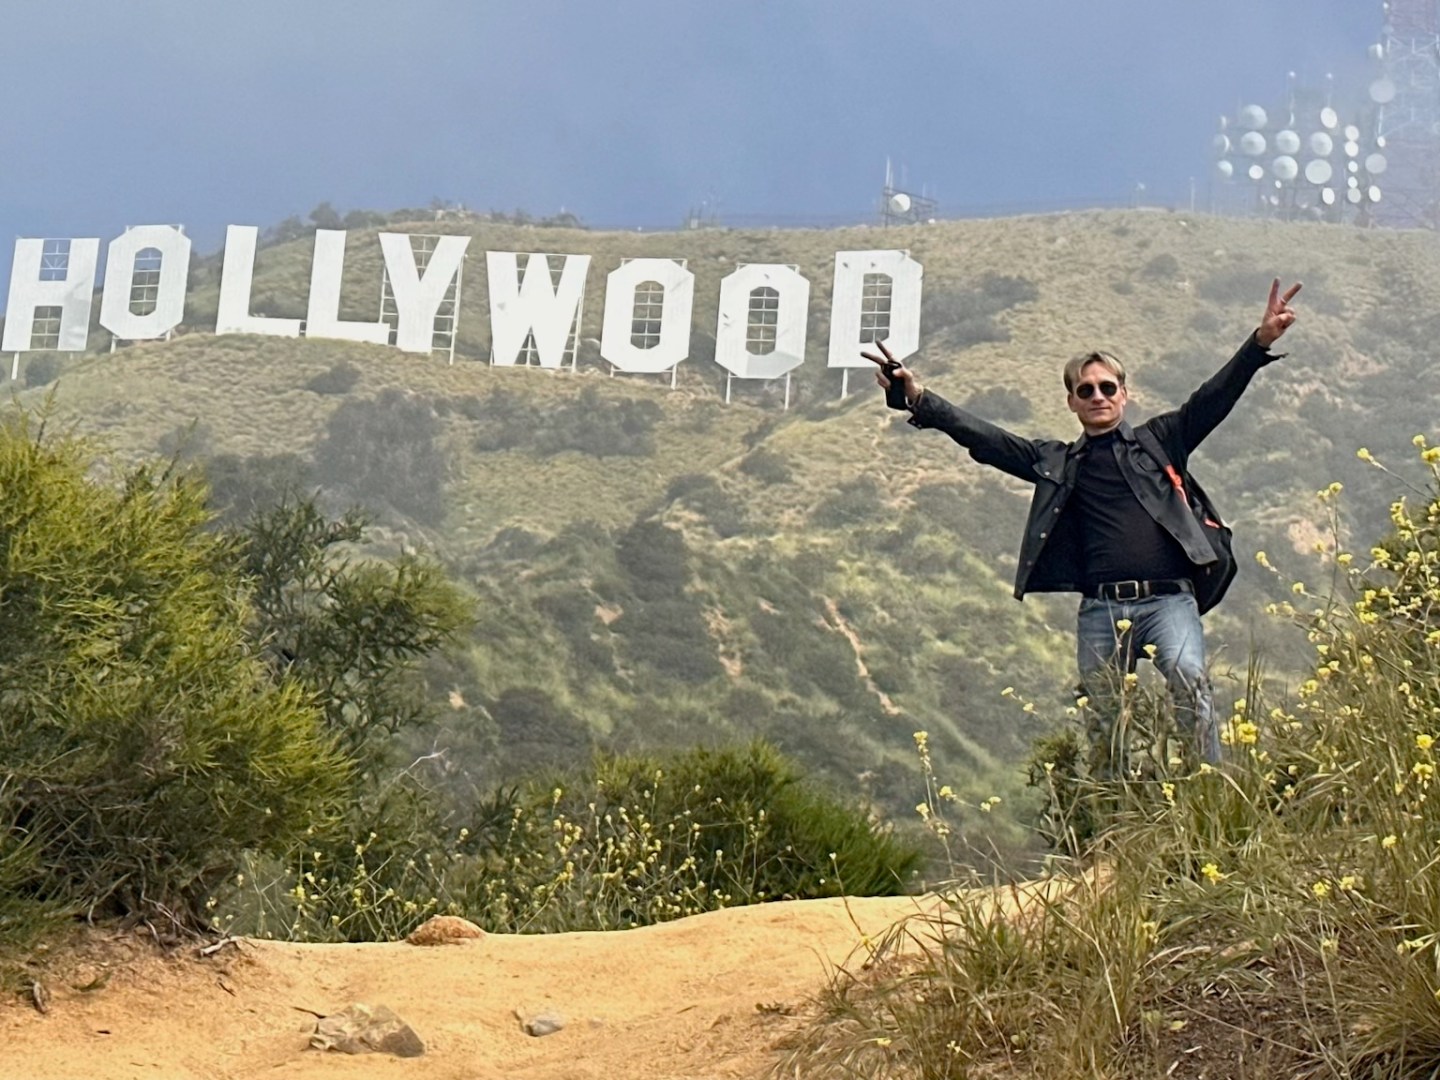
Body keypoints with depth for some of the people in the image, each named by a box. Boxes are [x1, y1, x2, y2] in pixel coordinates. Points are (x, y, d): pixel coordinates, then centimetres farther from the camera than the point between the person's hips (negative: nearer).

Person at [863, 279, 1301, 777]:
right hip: (1100, 609, 2)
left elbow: (1213, 398, 5)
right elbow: (984, 437, 11)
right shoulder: (1056, 461, 17)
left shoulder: (1159, 440, 15)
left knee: (1189, 678, -27)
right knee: (1102, 722, 1)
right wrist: (919, 399, 1)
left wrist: (1259, 343, -8)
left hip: (1167, 599, -2)